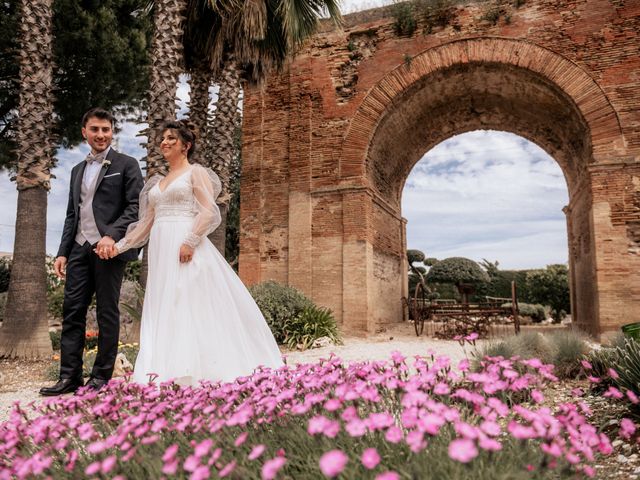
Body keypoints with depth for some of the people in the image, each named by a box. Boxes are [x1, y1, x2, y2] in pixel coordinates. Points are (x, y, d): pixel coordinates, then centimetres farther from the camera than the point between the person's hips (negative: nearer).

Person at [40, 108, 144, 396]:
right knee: (72, 311, 3)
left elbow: (136, 206, -7)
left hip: (108, 247, -6)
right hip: (79, 249, 6)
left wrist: (112, 236, -19)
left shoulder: (126, 165, 3)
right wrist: (62, 251, 13)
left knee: (107, 313, 1)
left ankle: (101, 375, 10)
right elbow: (72, 215, 21)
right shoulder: (78, 170, 21)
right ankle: (69, 376, 9)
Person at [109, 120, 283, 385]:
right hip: (161, 251, 7)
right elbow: (146, 222, 22)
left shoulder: (196, 172, 3)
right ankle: (170, 374, 7)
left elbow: (209, 212, -9)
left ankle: (196, 375, -6)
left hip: (187, 248, -7)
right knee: (163, 312, 3)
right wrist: (120, 246, 15)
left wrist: (190, 242, -20)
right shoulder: (158, 182, 22)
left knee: (192, 309, -9)